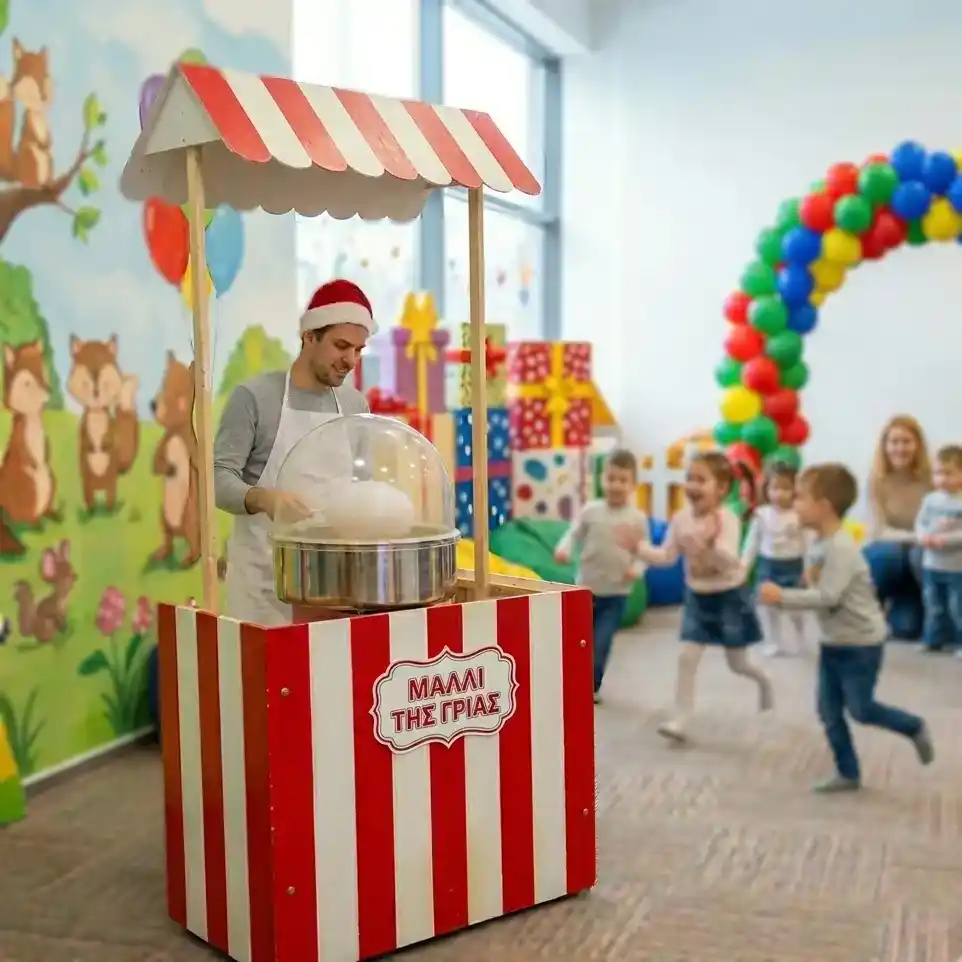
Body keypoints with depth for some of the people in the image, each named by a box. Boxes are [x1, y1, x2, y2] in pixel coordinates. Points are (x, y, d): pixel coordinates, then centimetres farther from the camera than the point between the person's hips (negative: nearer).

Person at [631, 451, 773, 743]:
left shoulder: (727, 519, -22)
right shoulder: (681, 518, -6)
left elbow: (730, 560, -33)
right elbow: (666, 556, -1)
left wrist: (712, 543, -52)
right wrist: (638, 547, -16)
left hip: (729, 597, -4)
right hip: (697, 598, 4)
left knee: (737, 663, 9)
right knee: (686, 657, -5)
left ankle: (763, 680, 44)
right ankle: (680, 721, -1)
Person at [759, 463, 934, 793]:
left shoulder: (841, 548, -25)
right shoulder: (820, 543, 4)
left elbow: (828, 597, -30)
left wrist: (783, 597, -28)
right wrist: (785, 596, 3)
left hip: (861, 644, -9)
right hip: (832, 642, 9)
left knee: (860, 709, 1)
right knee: (829, 710, 8)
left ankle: (915, 728, 26)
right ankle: (848, 773, 20)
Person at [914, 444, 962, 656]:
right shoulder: (930, 499, 2)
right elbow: (920, 522, 5)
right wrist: (924, 536, -14)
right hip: (932, 564, 5)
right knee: (933, 606, 16)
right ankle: (933, 639, 28)